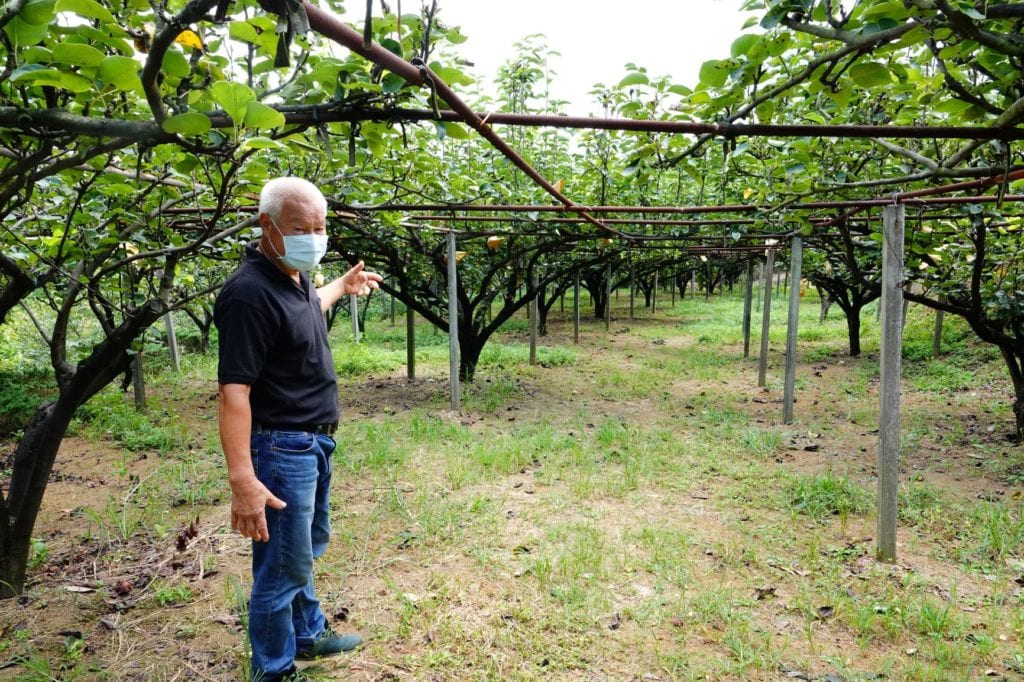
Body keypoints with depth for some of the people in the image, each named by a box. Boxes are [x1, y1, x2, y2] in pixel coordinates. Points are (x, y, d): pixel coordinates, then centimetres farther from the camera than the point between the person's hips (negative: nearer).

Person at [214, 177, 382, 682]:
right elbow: (234, 393, -30)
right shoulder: (250, 293, -24)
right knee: (283, 567, 3)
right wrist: (243, 480, -36)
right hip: (281, 449, -10)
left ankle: (308, 634, 44)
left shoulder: (296, 278, 5)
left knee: (309, 546, 24)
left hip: (315, 442, 10)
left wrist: (343, 286, 43)